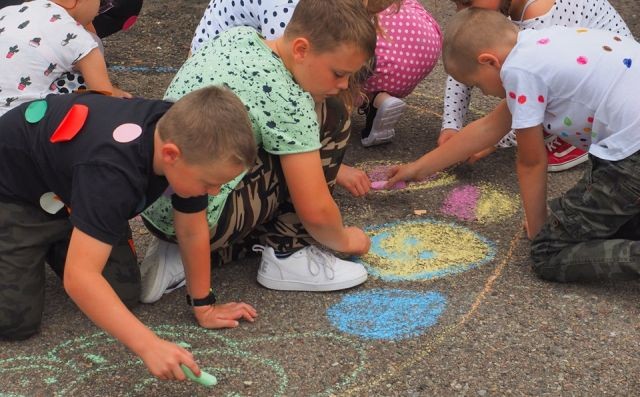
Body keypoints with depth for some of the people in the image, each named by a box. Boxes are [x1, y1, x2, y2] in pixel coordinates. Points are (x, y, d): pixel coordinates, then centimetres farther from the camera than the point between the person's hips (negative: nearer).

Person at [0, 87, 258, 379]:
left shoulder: (187, 134, -22)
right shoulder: (112, 171, -44)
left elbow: (192, 231, -8)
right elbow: (78, 277, -47)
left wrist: (203, 306, 0)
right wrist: (149, 346, -51)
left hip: (68, 187, 6)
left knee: (122, 295, -5)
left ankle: (53, 243, 20)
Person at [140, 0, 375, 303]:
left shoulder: (238, 37, 5)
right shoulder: (289, 102, -17)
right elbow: (315, 210, -14)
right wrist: (343, 240, 8)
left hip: (154, 205, 8)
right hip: (199, 221, -8)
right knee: (332, 119, -2)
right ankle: (288, 256, 5)